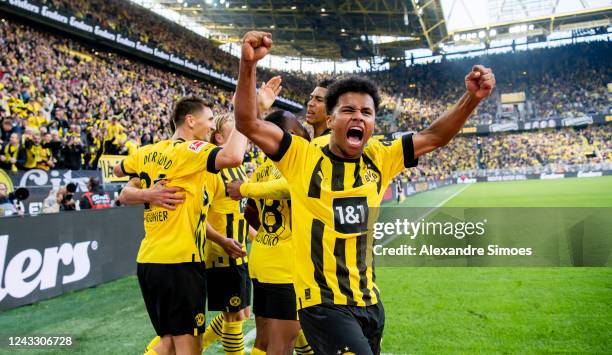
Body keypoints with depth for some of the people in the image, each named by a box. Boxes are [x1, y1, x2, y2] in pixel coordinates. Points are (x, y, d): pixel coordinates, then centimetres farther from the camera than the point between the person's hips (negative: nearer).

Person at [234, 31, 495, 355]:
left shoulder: (379, 159, 2)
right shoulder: (304, 157, -9)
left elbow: (434, 137, 6)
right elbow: (248, 124, -16)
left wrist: (471, 98, -8)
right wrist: (248, 65, -28)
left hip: (368, 300, 6)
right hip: (323, 301, -6)